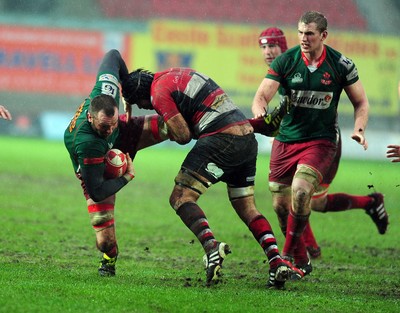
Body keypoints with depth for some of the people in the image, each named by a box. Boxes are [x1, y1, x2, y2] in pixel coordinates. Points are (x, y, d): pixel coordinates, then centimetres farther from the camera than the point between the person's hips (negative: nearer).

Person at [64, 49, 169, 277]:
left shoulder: (105, 92, -35)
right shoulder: (86, 143, -47)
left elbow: (113, 56, -13)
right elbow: (96, 192, -40)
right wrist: (128, 177, -30)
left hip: (122, 138, 5)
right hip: (95, 171, -5)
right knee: (105, 240, -9)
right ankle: (109, 258, 26)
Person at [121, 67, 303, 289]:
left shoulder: (159, 92, -3)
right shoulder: (175, 74, 24)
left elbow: (183, 135, -6)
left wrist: (167, 130, 13)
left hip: (221, 139, -9)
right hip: (248, 136, 9)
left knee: (180, 198, -5)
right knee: (247, 208, 16)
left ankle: (211, 246, -28)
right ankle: (277, 261, 0)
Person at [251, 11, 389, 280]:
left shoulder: (341, 65, -6)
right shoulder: (284, 61, -7)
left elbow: (361, 102, 6)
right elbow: (261, 97, -11)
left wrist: (359, 129, -11)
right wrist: (261, 114, -34)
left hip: (321, 141, -2)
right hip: (286, 140, 2)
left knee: (300, 191, -24)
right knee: (281, 205, 0)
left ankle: (288, 255, -9)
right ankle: (302, 262, 21)